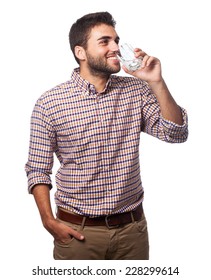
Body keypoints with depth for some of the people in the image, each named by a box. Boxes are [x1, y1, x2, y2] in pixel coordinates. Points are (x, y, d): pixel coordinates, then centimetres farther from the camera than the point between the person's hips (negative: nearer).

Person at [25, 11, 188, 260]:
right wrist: (49, 221, -11)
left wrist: (156, 82, -14)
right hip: (77, 231, -3)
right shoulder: (49, 103, -8)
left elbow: (176, 134, -6)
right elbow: (38, 169, -3)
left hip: (132, 226, 3)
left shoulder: (136, 90, 1)